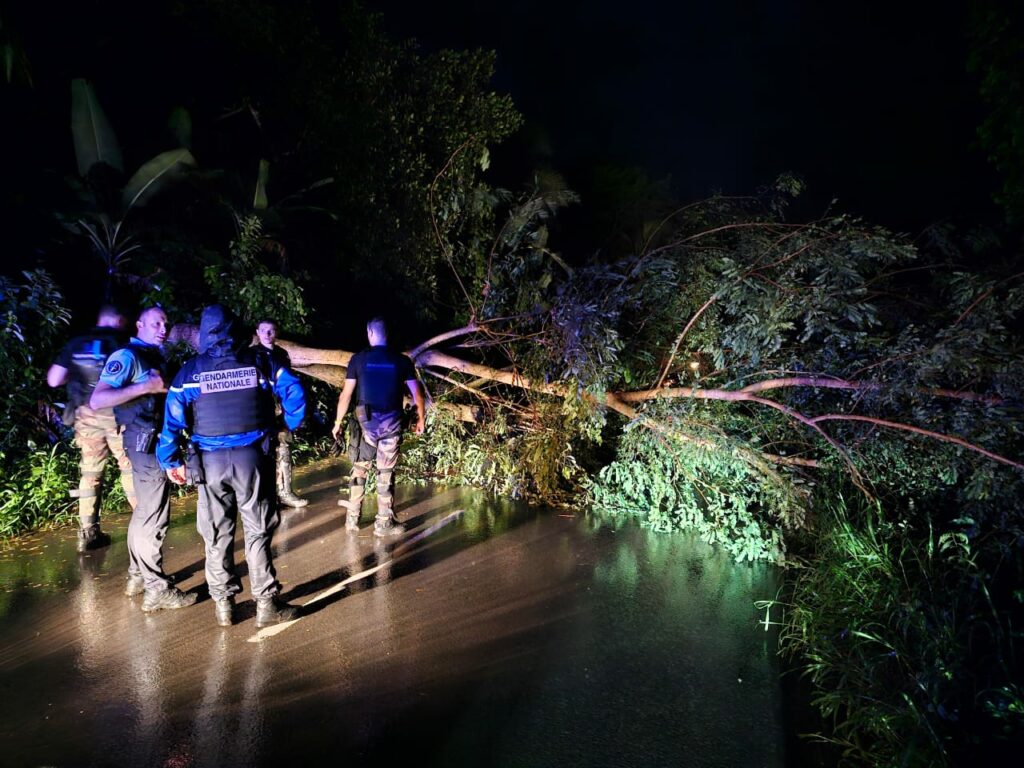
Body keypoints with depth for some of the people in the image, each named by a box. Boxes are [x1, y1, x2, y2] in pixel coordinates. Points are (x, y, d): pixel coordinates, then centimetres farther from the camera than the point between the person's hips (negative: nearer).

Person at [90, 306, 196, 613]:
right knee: (154, 516, -5)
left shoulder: (157, 356, 13)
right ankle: (157, 590, 3)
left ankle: (137, 575, 32)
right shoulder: (127, 356, -13)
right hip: (145, 443, -10)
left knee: (144, 512, 18)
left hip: (158, 441, 10)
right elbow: (97, 400, -23)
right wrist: (145, 387, -27)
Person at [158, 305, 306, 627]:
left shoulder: (191, 369, 2)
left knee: (217, 534, 13)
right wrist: (292, 424, 13)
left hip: (211, 461, 1)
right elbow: (293, 390, -3)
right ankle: (266, 604, 10)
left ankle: (223, 604, 21)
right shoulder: (259, 361, 0)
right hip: (252, 456, -1)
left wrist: (171, 461, 6)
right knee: (258, 531, 6)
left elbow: (173, 416, -1)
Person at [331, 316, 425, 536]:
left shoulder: (358, 358, -1)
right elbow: (417, 393, 2)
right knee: (386, 472, 6)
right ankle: (383, 522, 13)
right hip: (391, 422, 0)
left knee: (360, 468, 14)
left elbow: (346, 394, -1)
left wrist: (338, 422, 8)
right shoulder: (401, 360, 0)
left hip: (366, 421, 0)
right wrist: (421, 420, 15)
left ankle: (352, 518, 19)